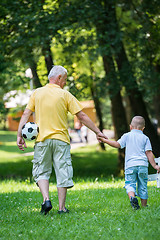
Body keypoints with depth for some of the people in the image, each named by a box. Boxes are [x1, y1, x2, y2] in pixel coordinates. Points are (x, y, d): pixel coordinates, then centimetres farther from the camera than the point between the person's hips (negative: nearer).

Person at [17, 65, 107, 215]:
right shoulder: (65, 95, 0)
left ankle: (46, 199, -10)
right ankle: (61, 207, 6)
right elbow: (82, 116, -1)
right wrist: (97, 131, 6)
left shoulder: (37, 93, 6)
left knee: (41, 171, 11)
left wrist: (19, 135, 1)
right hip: (61, 140, -1)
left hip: (42, 139, 2)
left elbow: (26, 114, 0)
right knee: (63, 173, 6)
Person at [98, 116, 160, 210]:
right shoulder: (145, 138, 10)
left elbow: (118, 144, 3)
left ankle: (132, 197, -29)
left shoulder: (127, 136, 8)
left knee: (130, 184, -1)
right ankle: (144, 205, 11)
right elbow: (149, 153, 4)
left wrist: (104, 140, 12)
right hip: (143, 165, 1)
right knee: (143, 186, 9)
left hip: (130, 165, -1)